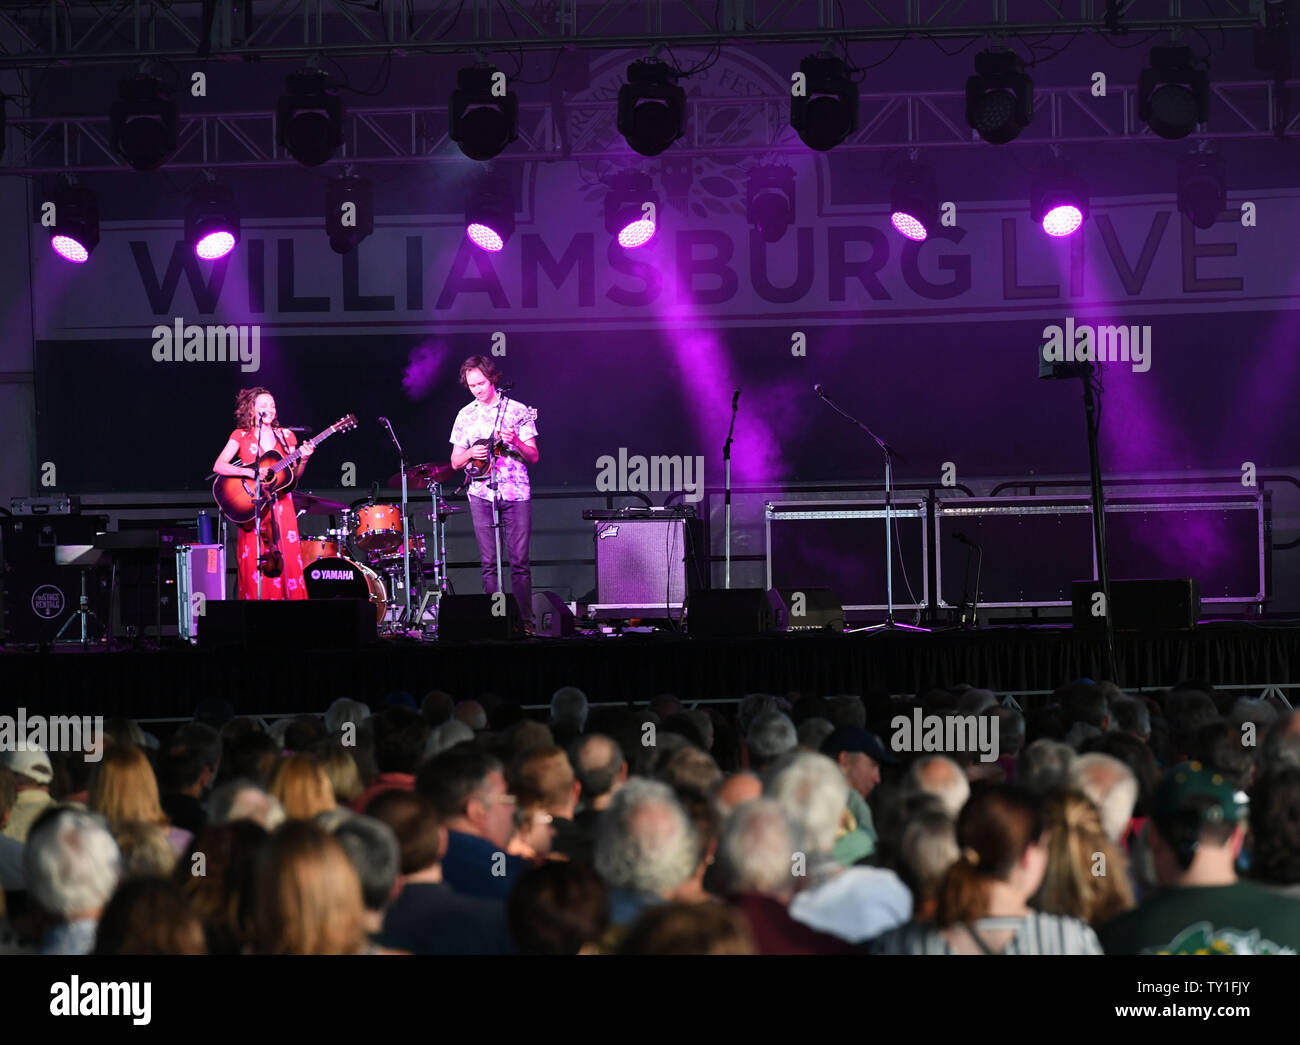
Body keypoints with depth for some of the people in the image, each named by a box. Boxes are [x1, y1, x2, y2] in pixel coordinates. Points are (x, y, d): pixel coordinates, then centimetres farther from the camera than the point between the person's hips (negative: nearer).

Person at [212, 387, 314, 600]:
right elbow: (218, 466, -9)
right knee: (255, 566, -8)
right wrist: (250, 473, -19)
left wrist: (303, 461, -8)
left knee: (286, 561, -7)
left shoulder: (285, 436, 11)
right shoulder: (241, 436, 3)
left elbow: (294, 476, 12)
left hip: (281, 507, 2)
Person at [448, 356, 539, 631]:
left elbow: (533, 456, 2)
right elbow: (455, 462, 12)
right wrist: (470, 454, -9)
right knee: (489, 563, 0)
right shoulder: (465, 416, 9)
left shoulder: (517, 411, 2)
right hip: (482, 494, 2)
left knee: (519, 561, -4)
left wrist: (515, 442, -17)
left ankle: (525, 620, 0)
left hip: (516, 492, -2)